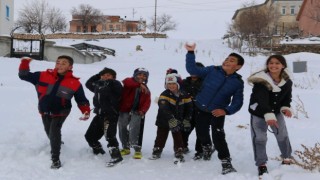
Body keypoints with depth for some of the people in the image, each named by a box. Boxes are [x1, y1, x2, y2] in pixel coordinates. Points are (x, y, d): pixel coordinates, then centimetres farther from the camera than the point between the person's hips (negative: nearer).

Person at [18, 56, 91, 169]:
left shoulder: (75, 83, -15)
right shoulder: (43, 76, -13)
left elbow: (81, 99, -8)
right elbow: (24, 75, -5)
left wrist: (86, 111, -23)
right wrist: (25, 63, -20)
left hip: (60, 112, -3)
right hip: (45, 111, 4)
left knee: (54, 132, -20)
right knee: (49, 132, 20)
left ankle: (55, 159, -7)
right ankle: (56, 146, 53)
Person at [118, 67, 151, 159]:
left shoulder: (146, 90, 12)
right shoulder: (129, 81, 2)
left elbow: (147, 102, 1)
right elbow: (126, 82, -24)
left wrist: (143, 110, -19)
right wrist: (139, 84, -35)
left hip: (137, 112, 0)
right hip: (124, 110, 0)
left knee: (134, 129, -16)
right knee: (122, 129, 7)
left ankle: (137, 149, -10)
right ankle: (126, 147, 26)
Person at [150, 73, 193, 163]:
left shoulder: (184, 95, -4)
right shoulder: (164, 95, -17)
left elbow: (189, 108, 4)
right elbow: (164, 108, -31)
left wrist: (186, 120, -4)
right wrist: (171, 119, -42)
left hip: (178, 121, 2)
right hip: (164, 121, -2)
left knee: (178, 137, 2)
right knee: (161, 136, 6)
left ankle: (179, 153, 11)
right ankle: (157, 151, 20)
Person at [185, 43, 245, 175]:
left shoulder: (238, 82, -10)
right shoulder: (212, 70, -10)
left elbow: (237, 102, -9)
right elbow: (192, 69, -12)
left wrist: (226, 111, -25)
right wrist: (191, 52, -20)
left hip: (218, 112, -2)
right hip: (200, 109, 2)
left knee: (218, 137, -15)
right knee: (201, 132, 17)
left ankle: (226, 163, -4)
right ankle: (206, 147, 51)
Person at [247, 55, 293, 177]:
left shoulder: (287, 81, -9)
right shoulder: (261, 80, -28)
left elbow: (287, 98, 3)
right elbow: (262, 99, -39)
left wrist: (286, 107, -20)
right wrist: (268, 114, -53)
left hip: (276, 112, 5)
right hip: (258, 113, -5)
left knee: (282, 135, 10)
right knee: (259, 138, -8)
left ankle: (287, 158, 31)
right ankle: (261, 164, 5)